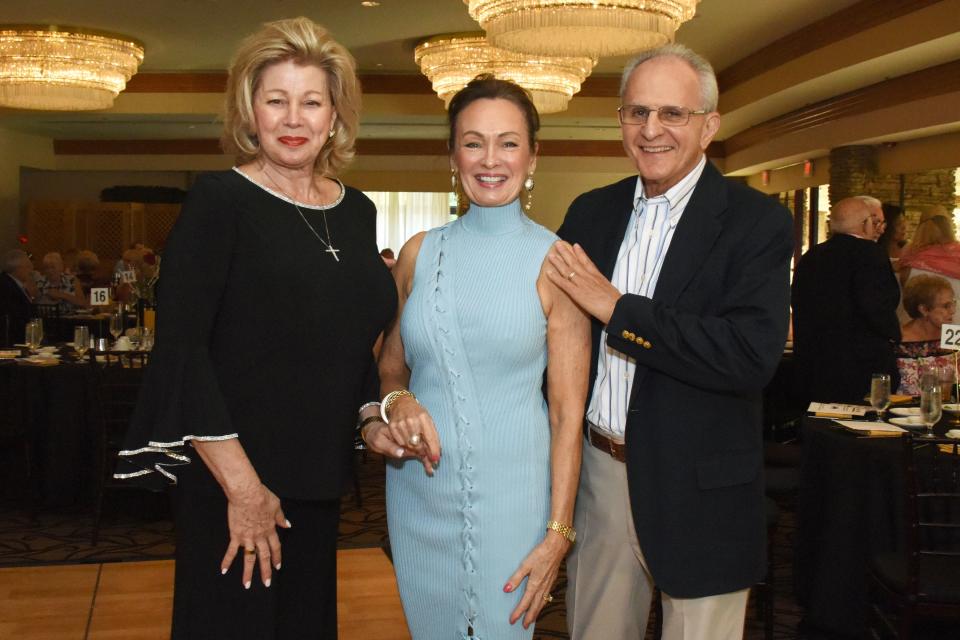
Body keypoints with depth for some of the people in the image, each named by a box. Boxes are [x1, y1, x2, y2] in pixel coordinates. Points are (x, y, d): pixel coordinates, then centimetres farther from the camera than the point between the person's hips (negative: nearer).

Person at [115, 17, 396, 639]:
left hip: (319, 481, 6)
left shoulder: (357, 213, 7)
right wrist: (241, 484, -17)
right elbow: (179, 346, -15)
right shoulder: (219, 200, -10)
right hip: (230, 484, -5)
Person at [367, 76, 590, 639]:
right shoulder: (419, 253, 3)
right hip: (419, 486, 4)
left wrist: (559, 532, -10)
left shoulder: (554, 261, -7)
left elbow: (568, 412, -7)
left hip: (511, 492, -3)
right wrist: (397, 403, -8)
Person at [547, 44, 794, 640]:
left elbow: (752, 356, -22)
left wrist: (618, 308, -20)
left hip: (697, 488, -4)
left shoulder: (757, 221, -10)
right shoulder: (591, 212, 6)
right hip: (596, 467, 4)